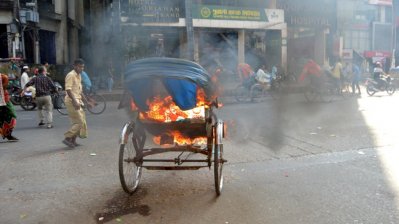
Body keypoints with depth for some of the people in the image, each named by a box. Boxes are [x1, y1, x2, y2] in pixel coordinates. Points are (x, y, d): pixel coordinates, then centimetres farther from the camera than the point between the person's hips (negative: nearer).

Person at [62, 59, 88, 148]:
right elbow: (68, 89, -21)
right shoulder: (71, 75, -12)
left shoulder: (79, 75, 17)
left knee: (79, 122, 11)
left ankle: (73, 140, 18)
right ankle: (67, 138, -4)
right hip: (72, 101, -10)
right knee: (79, 122, -12)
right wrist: (75, 101, -28)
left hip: (77, 101, 10)